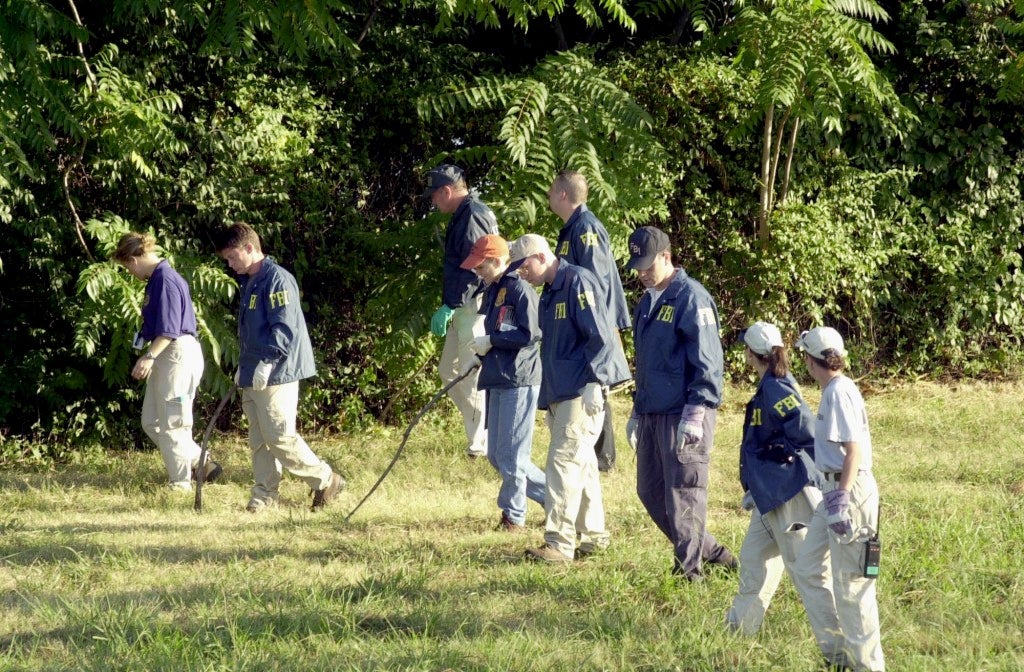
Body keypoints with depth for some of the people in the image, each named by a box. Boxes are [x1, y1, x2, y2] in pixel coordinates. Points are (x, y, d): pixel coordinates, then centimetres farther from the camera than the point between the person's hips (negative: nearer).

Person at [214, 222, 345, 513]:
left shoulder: (277, 280, -13)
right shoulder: (249, 284, 18)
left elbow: (284, 328, -20)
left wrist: (267, 363, -23)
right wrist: (243, 366, 22)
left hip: (276, 375, -10)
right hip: (253, 378, 10)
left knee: (279, 437, -11)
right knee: (259, 440, 8)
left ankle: (326, 480, 0)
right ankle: (265, 493, 11)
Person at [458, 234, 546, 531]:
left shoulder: (519, 289, -12)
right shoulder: (492, 291, 16)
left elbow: (531, 334, -18)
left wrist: (491, 341, -14)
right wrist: (478, 356, 9)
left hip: (519, 382, -10)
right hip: (498, 381, 10)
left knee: (511, 455, -5)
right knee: (497, 455, 10)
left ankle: (513, 515, 6)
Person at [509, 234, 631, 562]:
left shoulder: (578, 282, -12)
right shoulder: (550, 292, 17)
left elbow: (598, 336, -17)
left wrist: (593, 383, -20)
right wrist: (548, 394, 23)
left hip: (581, 393, -10)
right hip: (559, 394, 10)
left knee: (564, 462, -12)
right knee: (581, 464, 13)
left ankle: (559, 543, -14)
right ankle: (593, 536, 20)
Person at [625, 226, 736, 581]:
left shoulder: (691, 298, -12)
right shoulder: (648, 301, 15)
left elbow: (707, 362, -16)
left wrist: (695, 415, -21)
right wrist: (637, 411, 24)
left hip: (684, 416, -9)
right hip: (652, 414, 9)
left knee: (683, 493, -4)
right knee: (651, 491, 12)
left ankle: (689, 569, 4)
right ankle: (708, 550, 23)